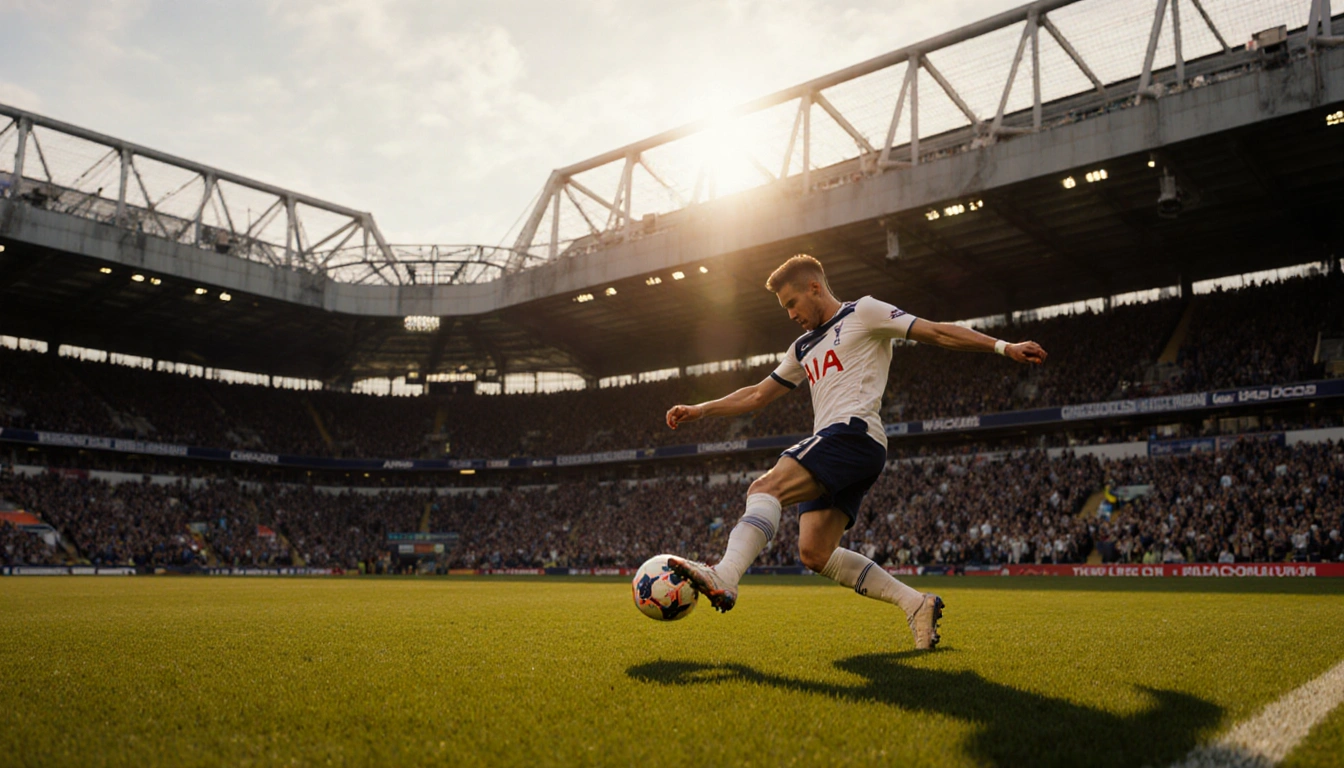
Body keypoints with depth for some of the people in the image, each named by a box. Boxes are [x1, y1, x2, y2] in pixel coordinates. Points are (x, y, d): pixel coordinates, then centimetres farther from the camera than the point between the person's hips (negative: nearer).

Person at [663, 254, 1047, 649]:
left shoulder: (863, 312, 9)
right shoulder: (804, 348, 30)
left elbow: (938, 332, 3)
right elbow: (757, 395, 32)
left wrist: (1002, 346, -8)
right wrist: (698, 410, 25)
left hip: (853, 432, -8)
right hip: (833, 449, 8)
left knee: (765, 488, -26)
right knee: (814, 553, -4)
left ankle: (723, 578, -42)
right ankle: (917, 604, 1)